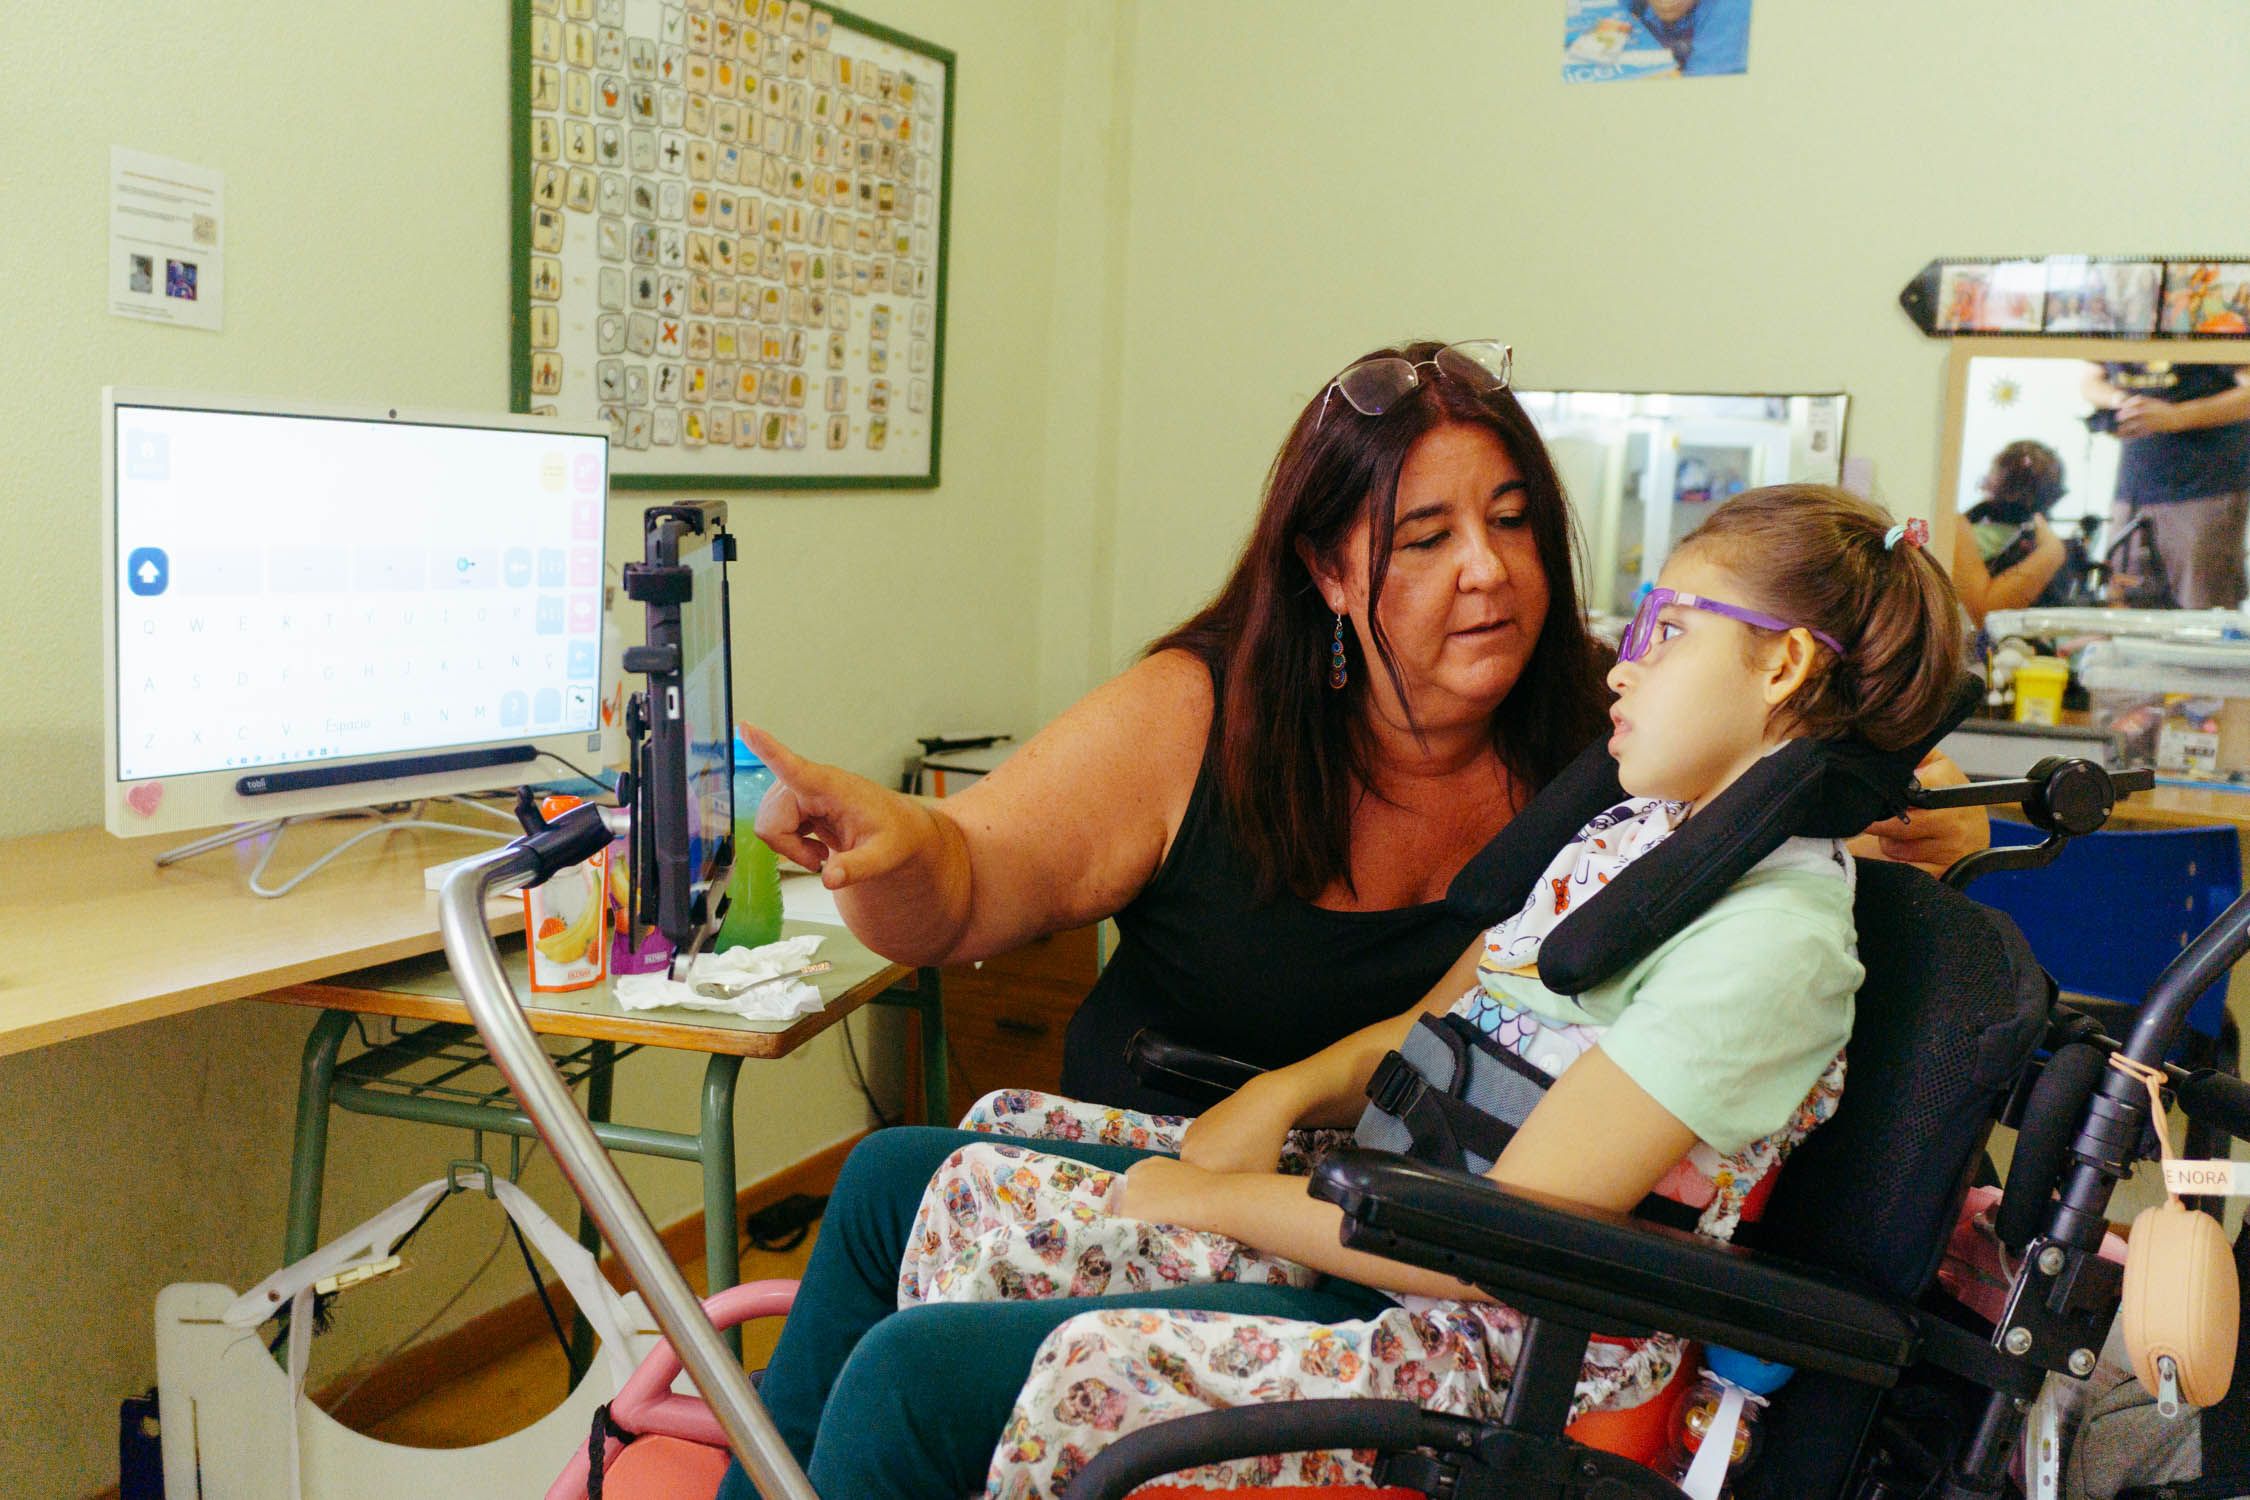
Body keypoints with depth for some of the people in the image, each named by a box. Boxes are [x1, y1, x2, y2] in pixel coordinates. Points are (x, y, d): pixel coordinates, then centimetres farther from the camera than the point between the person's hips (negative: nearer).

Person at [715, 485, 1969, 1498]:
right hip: (1358, 1211, 9)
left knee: (913, 1373, -20)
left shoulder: (1774, 936, -18)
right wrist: (1282, 1097, 0)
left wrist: (1204, 1198, -12)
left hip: (1488, 1349, -9)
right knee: (910, 1182, 5)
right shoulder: (1633, 831, 11)